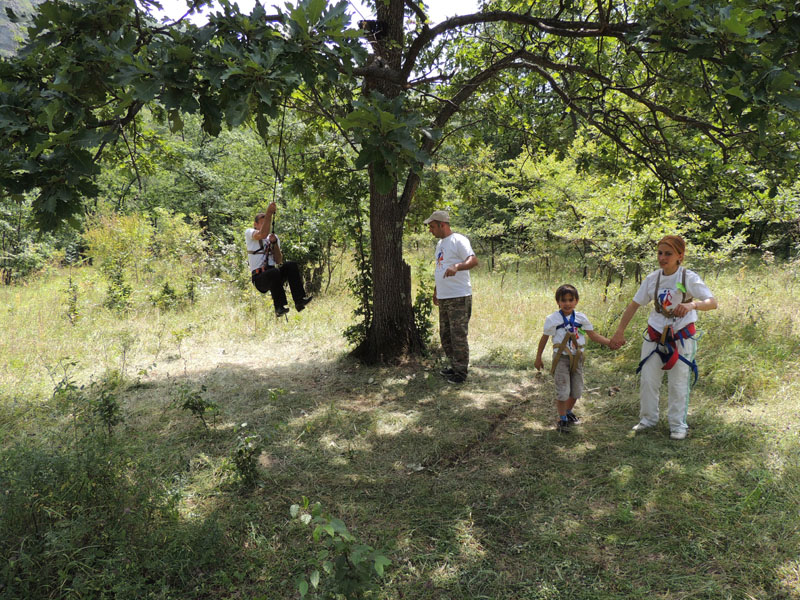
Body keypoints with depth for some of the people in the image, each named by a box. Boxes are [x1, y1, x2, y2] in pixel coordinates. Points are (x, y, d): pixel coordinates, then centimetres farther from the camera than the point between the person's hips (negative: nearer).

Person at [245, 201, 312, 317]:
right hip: (259, 278, -4)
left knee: (291, 265, -23)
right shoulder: (249, 232, 5)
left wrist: (274, 242, -6)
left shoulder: (273, 237, 18)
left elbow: (278, 261, 6)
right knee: (274, 272, -36)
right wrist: (268, 213, -20)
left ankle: (299, 300, -30)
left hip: (273, 277, 5)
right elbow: (262, 234, -21)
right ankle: (279, 307, -33)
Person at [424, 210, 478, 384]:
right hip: (443, 298, 10)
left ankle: (461, 372, 3)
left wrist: (456, 267, -41)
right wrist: (436, 291, 27)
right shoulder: (440, 243, 19)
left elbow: (473, 260, -24)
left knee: (459, 335, -5)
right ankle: (454, 366, 28)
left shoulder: (458, 240, -11)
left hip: (459, 297, -10)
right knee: (445, 335, 15)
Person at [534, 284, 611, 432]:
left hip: (577, 357, 4)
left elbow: (593, 335, 6)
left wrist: (610, 342, -8)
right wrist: (538, 358, 8)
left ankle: (568, 412, 36)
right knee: (562, 391, -6)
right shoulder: (552, 319, -6)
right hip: (561, 357, -4)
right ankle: (562, 419, 11)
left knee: (577, 390, 11)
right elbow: (544, 338, 3)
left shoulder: (581, 318, 3)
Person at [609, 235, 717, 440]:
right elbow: (635, 304, 5)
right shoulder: (653, 278, -1)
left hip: (681, 337, -3)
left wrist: (693, 304, -43)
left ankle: (678, 424, 21)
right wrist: (620, 331, 2)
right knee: (648, 379, 7)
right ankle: (648, 419, 25)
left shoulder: (689, 278, -12)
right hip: (655, 336, 3)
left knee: (678, 382, 5)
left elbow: (712, 302, -21)